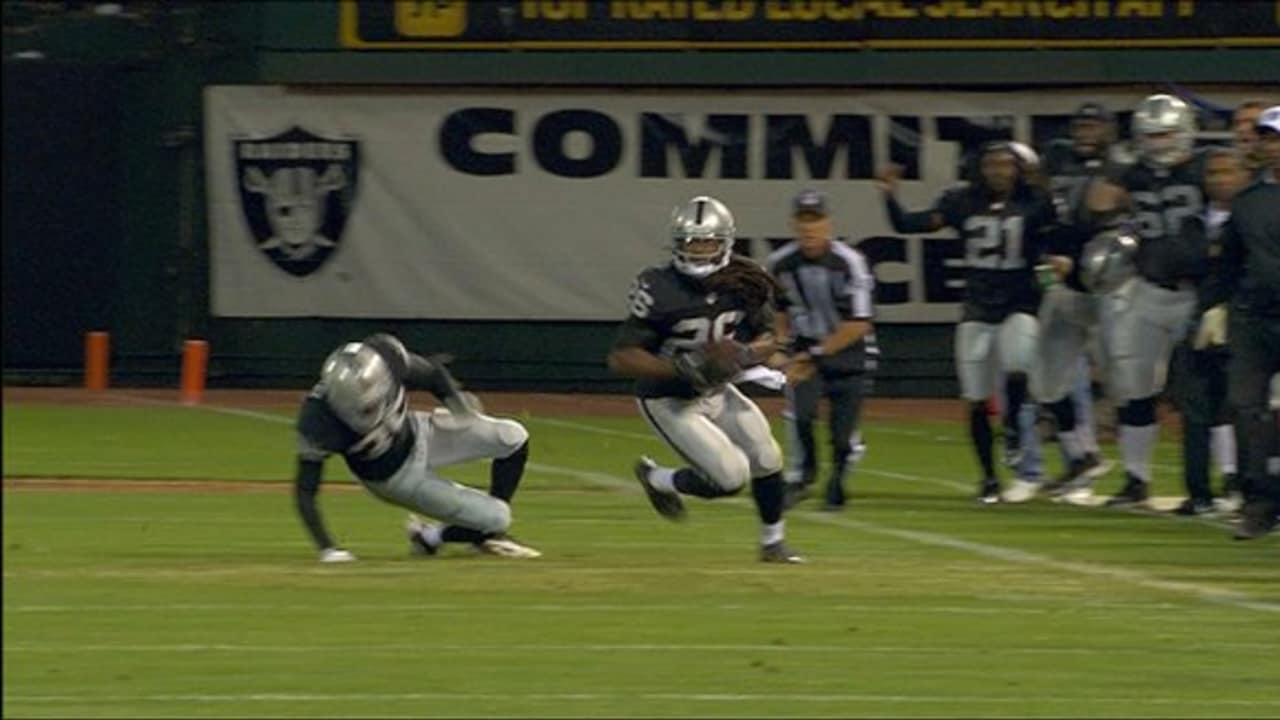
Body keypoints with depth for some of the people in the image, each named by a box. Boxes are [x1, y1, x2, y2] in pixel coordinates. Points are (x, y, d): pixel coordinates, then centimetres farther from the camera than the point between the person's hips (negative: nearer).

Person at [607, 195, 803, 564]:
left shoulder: (744, 281, -10)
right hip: (670, 403, -6)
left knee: (766, 460, 4)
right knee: (730, 477, -13)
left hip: (717, 391, 6)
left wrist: (745, 353, -23)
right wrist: (683, 367, -35)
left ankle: (773, 543, 28)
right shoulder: (659, 291, -26)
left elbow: (768, 340, 1)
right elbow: (621, 358, -26)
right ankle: (657, 479, 15)